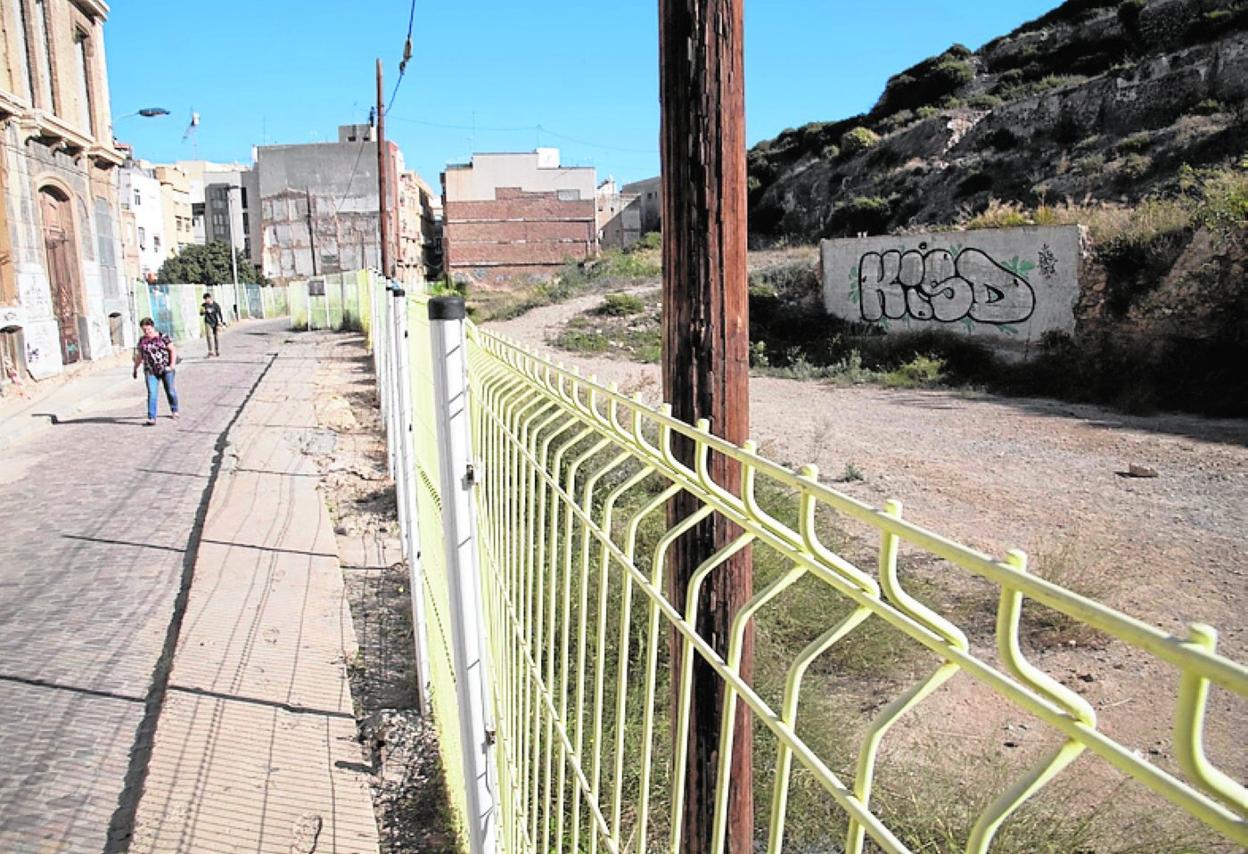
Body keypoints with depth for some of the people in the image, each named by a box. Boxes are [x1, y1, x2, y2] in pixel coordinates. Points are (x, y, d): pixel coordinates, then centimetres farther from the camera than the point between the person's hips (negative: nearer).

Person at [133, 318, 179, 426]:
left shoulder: (162, 337, -3)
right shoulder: (142, 340, 9)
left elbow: (173, 350, -4)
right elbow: (139, 356, 18)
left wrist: (172, 364, -13)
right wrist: (135, 368, 19)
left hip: (166, 369, -2)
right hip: (150, 371, 2)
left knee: (170, 391, 11)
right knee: (151, 393, -10)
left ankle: (174, 411, 34)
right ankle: (151, 418, -14)